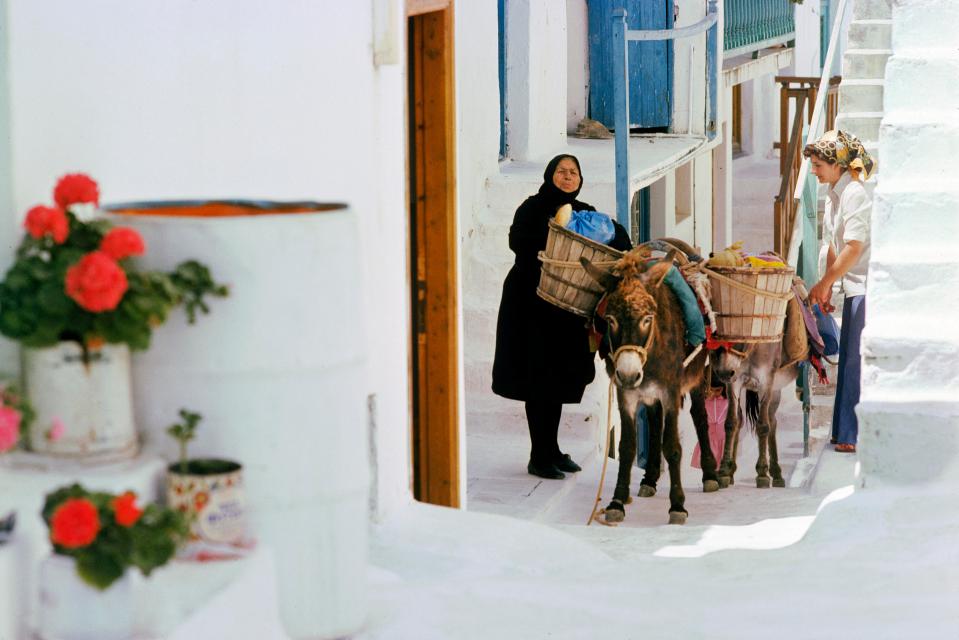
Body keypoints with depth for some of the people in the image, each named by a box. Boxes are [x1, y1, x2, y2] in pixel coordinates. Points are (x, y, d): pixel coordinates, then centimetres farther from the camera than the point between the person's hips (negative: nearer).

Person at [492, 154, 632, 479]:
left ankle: (551, 450, 23)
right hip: (533, 304, -6)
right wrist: (550, 238, -34)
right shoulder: (533, 208, -3)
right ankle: (540, 456, -1)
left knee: (560, 378, 12)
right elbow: (518, 242, -19)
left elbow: (617, 234, 7)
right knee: (539, 380, -5)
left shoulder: (585, 213, 14)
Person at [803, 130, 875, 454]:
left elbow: (853, 248, -21)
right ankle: (846, 431, 20)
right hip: (853, 287, 10)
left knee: (858, 361, -8)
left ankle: (857, 435, -4)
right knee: (849, 359, 13)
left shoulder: (854, 194, -17)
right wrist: (826, 289, 14)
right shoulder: (834, 194, 12)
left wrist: (823, 283, -14)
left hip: (867, 287, -10)